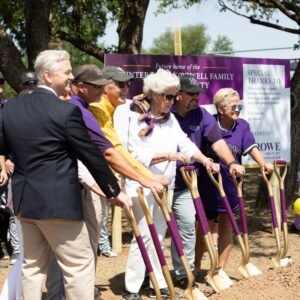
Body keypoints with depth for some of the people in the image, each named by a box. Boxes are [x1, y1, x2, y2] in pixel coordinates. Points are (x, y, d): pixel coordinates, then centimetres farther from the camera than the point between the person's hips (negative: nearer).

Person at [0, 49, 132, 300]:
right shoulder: (66, 111, -15)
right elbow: (92, 155, -9)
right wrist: (115, 191, 2)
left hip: (24, 199, 7)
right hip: (58, 201, -7)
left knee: (33, 265, 17)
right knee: (80, 265, 2)